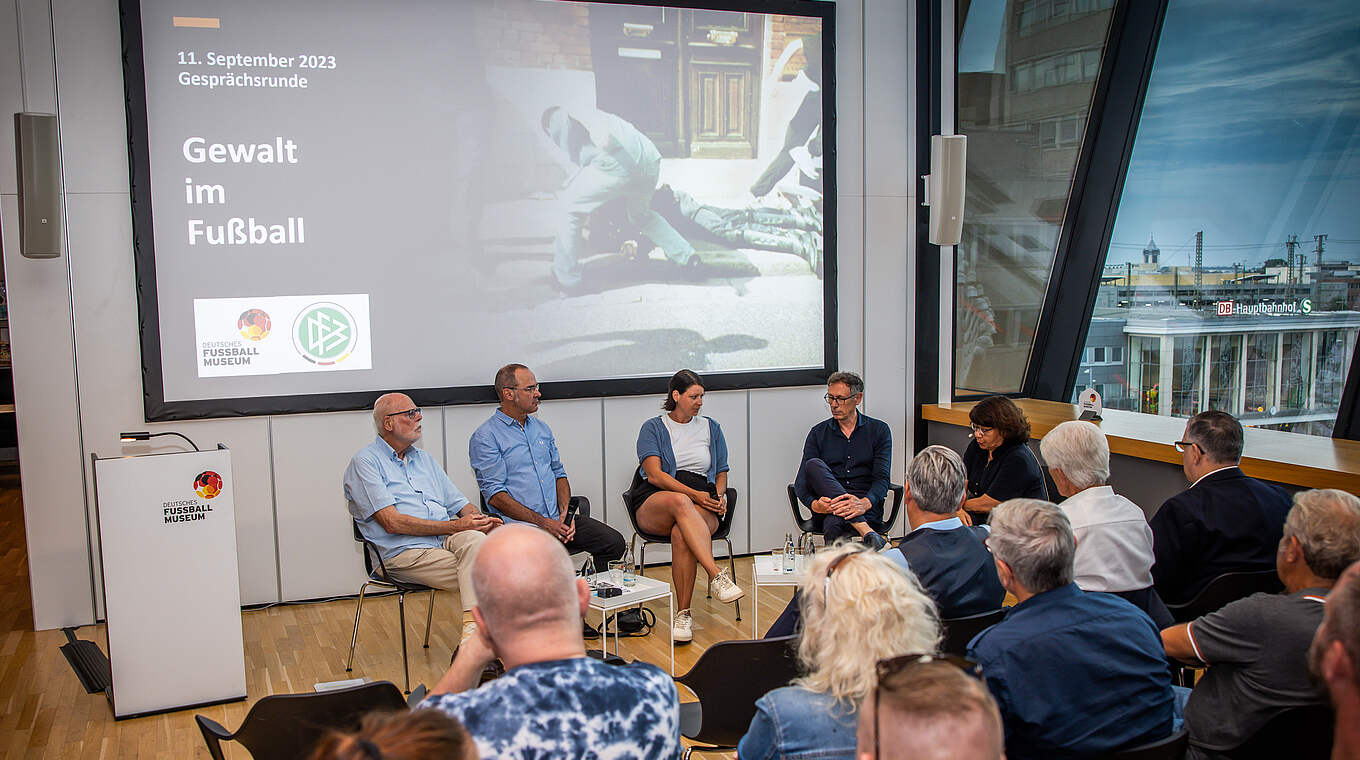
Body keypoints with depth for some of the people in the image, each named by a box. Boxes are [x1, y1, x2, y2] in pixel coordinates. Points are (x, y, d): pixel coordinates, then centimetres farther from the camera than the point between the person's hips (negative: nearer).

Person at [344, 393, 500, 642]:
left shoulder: (424, 460, 25)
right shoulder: (365, 461, 1)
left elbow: (461, 505, 22)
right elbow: (392, 523, -11)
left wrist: (484, 521, -4)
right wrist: (455, 526, -15)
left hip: (447, 540, 6)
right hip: (406, 553, -6)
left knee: (473, 539, -32)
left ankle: (471, 630, -37)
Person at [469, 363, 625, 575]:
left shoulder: (542, 428, 21)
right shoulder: (484, 437, -2)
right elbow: (495, 495, -9)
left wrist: (564, 512, 1)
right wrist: (542, 522, -15)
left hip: (556, 519, 6)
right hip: (519, 524, -6)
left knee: (614, 542, -12)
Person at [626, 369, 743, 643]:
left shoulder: (710, 428, 20)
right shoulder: (653, 428, 9)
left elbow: (721, 473, 24)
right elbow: (654, 474, -4)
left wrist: (719, 496, 0)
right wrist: (694, 494, -16)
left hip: (702, 506, 2)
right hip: (654, 501, -2)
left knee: (681, 534, -36)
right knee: (680, 502, -40)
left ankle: (683, 613, -30)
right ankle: (718, 576, -49)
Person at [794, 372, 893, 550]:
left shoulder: (879, 430, 9)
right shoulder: (818, 433, 13)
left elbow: (882, 478, -2)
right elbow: (801, 482, 3)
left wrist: (864, 503, -26)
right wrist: (814, 504, -21)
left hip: (867, 507, -3)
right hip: (828, 501, 3)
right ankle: (867, 534, -41)